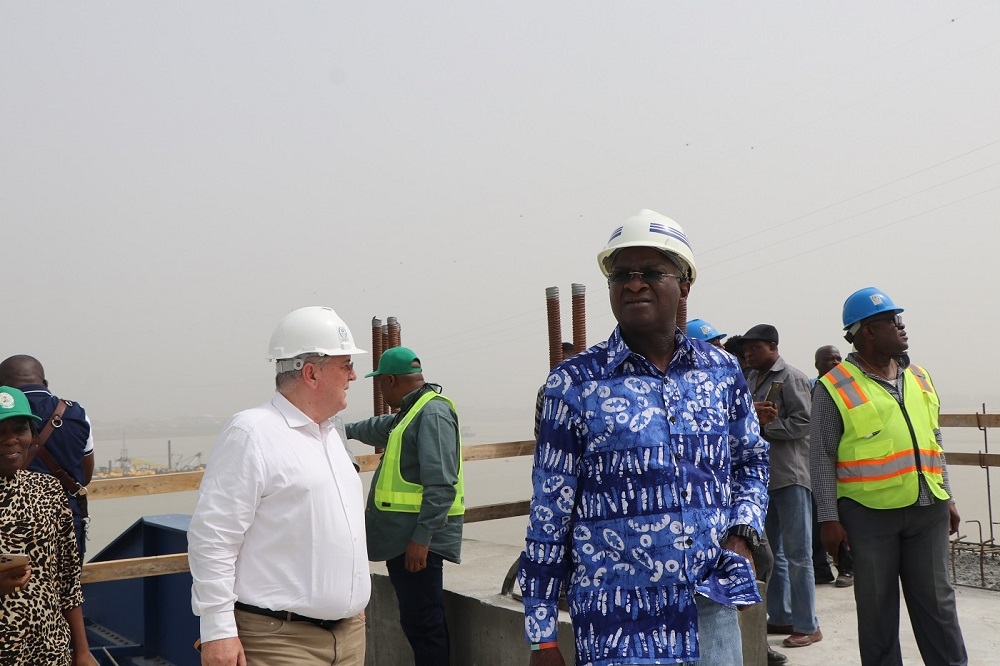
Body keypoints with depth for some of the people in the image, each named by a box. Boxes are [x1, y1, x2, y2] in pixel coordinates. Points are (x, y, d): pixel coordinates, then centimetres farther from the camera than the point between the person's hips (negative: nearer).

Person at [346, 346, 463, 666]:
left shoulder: (433, 414, -14)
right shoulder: (411, 412, 18)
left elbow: (441, 485, -22)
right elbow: (382, 428, 42)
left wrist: (421, 538, -24)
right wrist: (348, 429, 58)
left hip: (417, 538, -10)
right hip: (401, 534, 10)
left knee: (422, 622, -7)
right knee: (414, 619, 13)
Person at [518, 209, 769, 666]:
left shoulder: (722, 370, 3)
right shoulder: (575, 382, -7)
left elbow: (752, 461, 19)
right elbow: (549, 511, -5)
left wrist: (743, 533, 0)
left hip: (714, 608, 4)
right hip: (619, 625, -3)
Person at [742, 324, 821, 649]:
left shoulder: (791, 378, -8)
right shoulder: (751, 380, 15)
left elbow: (802, 423, -16)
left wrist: (763, 425, -16)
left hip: (790, 475, -8)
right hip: (762, 476, 8)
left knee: (797, 553, -2)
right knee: (770, 551, 15)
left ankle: (807, 626, 7)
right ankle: (780, 617, 27)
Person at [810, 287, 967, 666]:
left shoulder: (918, 377, 11)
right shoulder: (835, 388, -7)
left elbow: (933, 442, 18)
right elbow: (822, 459, -7)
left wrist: (947, 497, 16)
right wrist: (829, 519, -11)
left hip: (928, 510, 5)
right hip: (869, 513, -4)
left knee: (937, 600, 11)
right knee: (877, 606, 7)